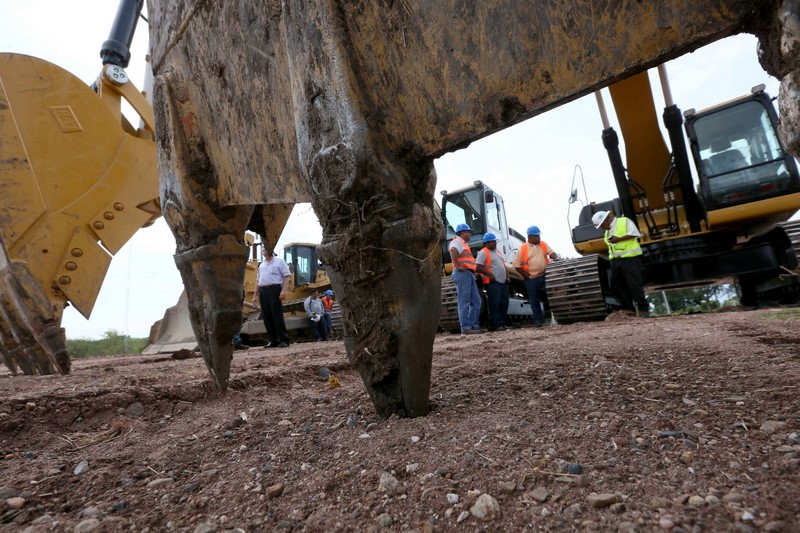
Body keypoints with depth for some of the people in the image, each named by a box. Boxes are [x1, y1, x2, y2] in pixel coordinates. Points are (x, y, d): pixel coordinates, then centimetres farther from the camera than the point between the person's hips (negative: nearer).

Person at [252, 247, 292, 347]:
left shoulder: (279, 261, 5)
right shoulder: (262, 264, 23)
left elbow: (286, 276, -4)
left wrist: (284, 290, -16)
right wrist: (255, 295, 21)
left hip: (274, 290, -6)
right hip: (263, 292, 6)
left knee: (277, 315, -9)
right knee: (267, 317, 4)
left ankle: (283, 340, -5)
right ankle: (273, 341, 10)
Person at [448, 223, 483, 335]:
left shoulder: (464, 244, 28)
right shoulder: (457, 242, -4)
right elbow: (453, 251, -26)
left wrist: (473, 272, 22)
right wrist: (458, 266, -25)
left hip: (469, 274, 10)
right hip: (462, 274, -10)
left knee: (476, 301, 9)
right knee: (464, 302, -10)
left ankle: (474, 325, 13)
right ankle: (465, 328, -9)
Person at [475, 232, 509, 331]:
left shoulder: (498, 252, 20)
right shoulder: (483, 253, -7)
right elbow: (478, 267, -15)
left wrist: (507, 277, 13)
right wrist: (490, 274, -19)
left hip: (503, 282, 8)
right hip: (492, 282, -8)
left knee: (504, 303, 8)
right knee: (495, 304, -7)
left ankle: (503, 323, 16)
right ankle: (498, 325, -3)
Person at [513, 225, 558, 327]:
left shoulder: (543, 244, 8)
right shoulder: (523, 248, -5)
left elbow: (551, 253, 2)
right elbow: (516, 264, -5)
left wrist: (556, 259, -21)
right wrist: (525, 275, -9)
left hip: (544, 275, 3)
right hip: (531, 279, -3)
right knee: (534, 300, 6)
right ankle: (538, 320, 17)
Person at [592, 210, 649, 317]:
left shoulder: (625, 221, 0)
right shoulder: (607, 232, 21)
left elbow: (634, 233, -11)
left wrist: (619, 239, -15)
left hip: (630, 258, -7)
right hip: (615, 260, 8)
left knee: (634, 284, -8)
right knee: (619, 285, 6)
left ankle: (643, 308, 2)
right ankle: (628, 309, 14)